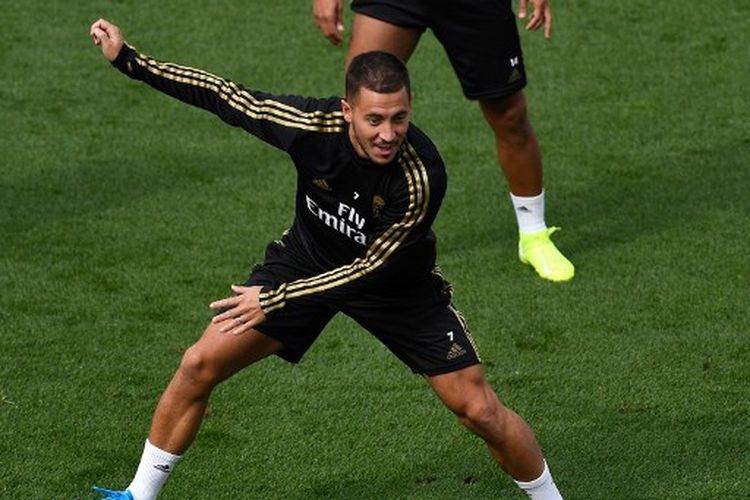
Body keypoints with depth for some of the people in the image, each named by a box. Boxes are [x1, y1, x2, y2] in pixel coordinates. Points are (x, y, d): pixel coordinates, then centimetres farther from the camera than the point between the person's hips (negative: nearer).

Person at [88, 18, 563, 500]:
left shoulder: (422, 176, -37)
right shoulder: (312, 124, -30)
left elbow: (373, 267, -28)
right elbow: (223, 96, -15)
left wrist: (276, 300, -28)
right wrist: (128, 58, -16)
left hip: (396, 279, -2)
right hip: (308, 257, 3)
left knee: (479, 409, -8)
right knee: (199, 367, -5)